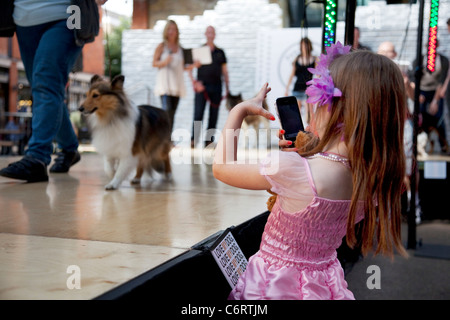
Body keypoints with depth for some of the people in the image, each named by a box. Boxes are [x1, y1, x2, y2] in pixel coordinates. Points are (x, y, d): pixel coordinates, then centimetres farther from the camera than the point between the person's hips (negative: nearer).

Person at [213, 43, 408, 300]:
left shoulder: (293, 169, -30)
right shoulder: (375, 178, -10)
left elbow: (221, 168, -13)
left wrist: (239, 111, -3)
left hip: (275, 285, -5)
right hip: (326, 281, 5)